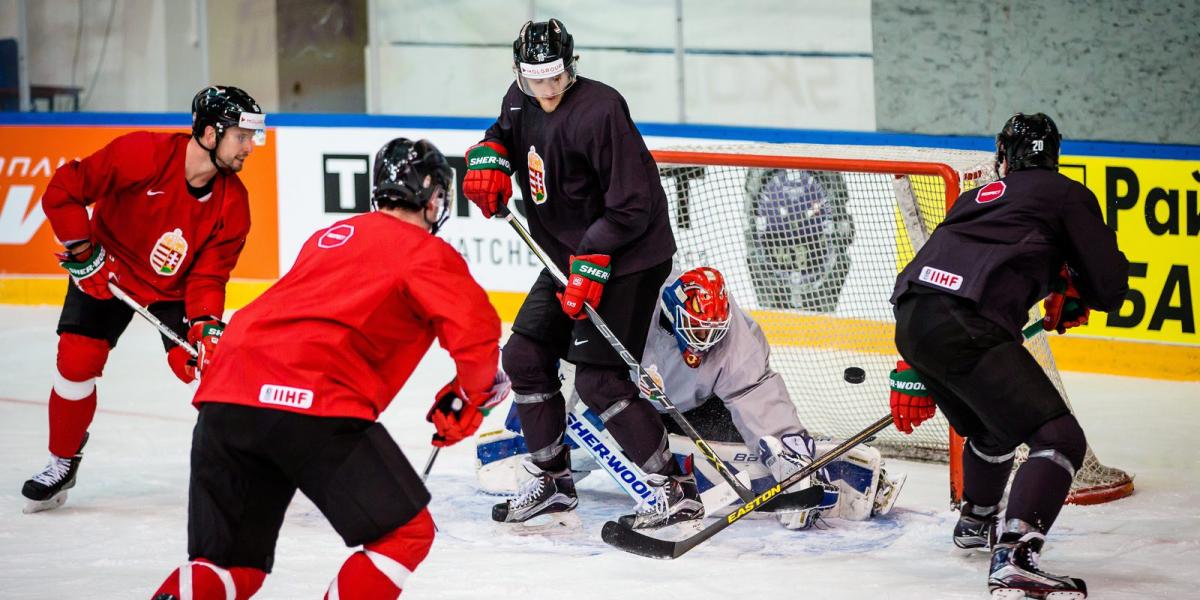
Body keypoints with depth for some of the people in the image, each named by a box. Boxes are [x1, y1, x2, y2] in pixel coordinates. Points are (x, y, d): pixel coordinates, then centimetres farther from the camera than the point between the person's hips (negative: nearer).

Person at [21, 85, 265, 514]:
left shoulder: (233, 203, -17)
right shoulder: (142, 154, -30)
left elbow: (208, 275, -14)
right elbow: (63, 189, -25)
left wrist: (206, 325, -30)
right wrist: (81, 250, -24)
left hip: (177, 288, 2)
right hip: (107, 272, -2)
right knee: (77, 362, -11)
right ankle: (63, 461, 13)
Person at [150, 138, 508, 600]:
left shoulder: (329, 237, 30)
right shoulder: (426, 251, 8)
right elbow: (476, 331, -5)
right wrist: (471, 395, 14)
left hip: (224, 395, 7)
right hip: (316, 405, -7)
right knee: (406, 534, 6)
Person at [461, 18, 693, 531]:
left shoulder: (599, 112, -23)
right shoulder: (521, 102, 2)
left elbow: (633, 205, -24)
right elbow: (504, 134, 25)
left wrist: (592, 263, -27)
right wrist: (488, 159, 2)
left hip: (627, 258, -9)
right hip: (569, 257, 9)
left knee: (598, 380, -14)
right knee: (524, 356, 9)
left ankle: (676, 489, -8)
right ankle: (551, 483, 21)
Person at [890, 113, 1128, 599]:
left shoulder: (977, 197, 32)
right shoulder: (1067, 195, 12)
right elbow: (1110, 289, 6)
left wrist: (912, 377, 38)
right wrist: (1069, 292, 30)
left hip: (909, 320, 7)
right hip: (966, 327, -7)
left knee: (995, 429, 33)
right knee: (1059, 438, -8)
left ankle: (975, 522, 57)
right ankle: (1013, 558, -27)